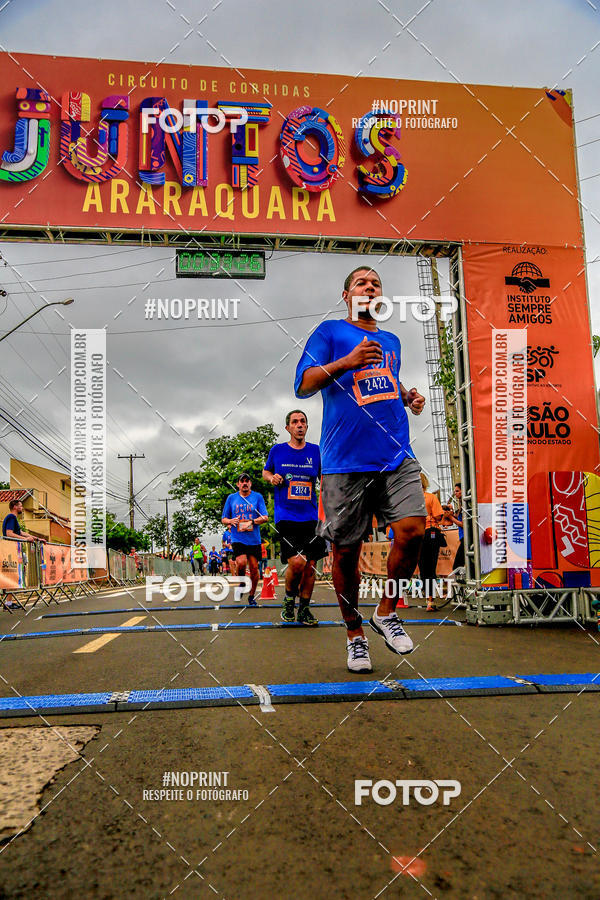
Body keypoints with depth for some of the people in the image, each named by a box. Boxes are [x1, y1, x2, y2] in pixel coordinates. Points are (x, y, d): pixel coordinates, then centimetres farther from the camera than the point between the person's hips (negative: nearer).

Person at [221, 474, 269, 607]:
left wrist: (252, 522, -16)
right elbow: (223, 519, 13)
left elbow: (265, 517, -1)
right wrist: (230, 521, -9)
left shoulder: (258, 497, 5)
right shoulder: (231, 498, 9)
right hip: (237, 539, 0)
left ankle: (251, 596, 19)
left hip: (254, 539, 1)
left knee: (254, 567, 1)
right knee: (241, 562, -21)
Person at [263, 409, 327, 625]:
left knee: (310, 565, 2)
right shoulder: (277, 450, 5)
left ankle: (304, 610, 19)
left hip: (311, 517, 3)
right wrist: (272, 477, -1)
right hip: (286, 517, -2)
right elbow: (265, 472, 21)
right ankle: (289, 599, 13)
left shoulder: (316, 451, 7)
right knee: (296, 562, -16)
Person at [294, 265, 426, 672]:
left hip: (397, 457, 4)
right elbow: (303, 385, -2)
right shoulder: (330, 332, 7)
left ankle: (387, 612, 12)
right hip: (346, 461, -4)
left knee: (412, 531, -13)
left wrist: (408, 397, 15)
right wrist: (346, 362, -15)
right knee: (346, 551, 1)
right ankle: (355, 635, 20)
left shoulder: (392, 341, 23)